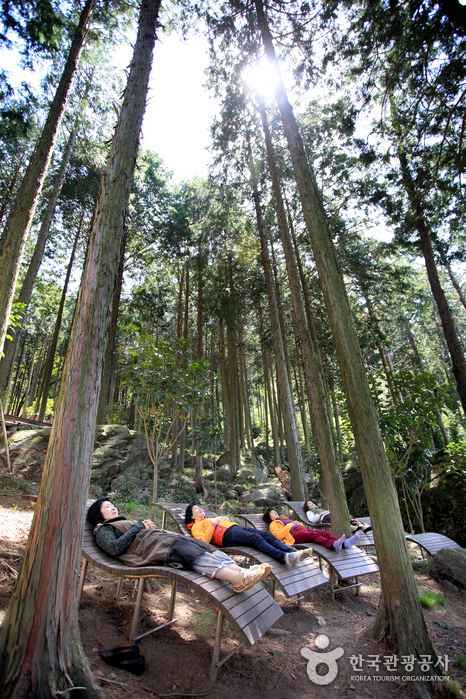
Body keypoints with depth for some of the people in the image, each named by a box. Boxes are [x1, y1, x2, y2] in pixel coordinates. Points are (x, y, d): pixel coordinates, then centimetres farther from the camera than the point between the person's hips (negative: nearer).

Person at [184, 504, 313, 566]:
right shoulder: (196, 526, 16)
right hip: (227, 535, -8)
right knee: (256, 538, -33)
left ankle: (293, 552, -30)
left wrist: (225, 519, 16)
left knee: (267, 535, -15)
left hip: (237, 527, 8)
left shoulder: (210, 519, 38)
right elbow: (204, 541, -5)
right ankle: (284, 557, -48)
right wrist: (214, 523, -6)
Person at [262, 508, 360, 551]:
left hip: (303, 529, 8)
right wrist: (290, 525, -5)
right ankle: (334, 545, -64)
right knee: (314, 535, -38)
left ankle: (345, 543, -42)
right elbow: (278, 536, -4)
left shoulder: (285, 519, 43)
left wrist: (298, 523, 15)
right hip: (295, 534, -8)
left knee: (325, 532, -19)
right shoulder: (273, 524, 18)